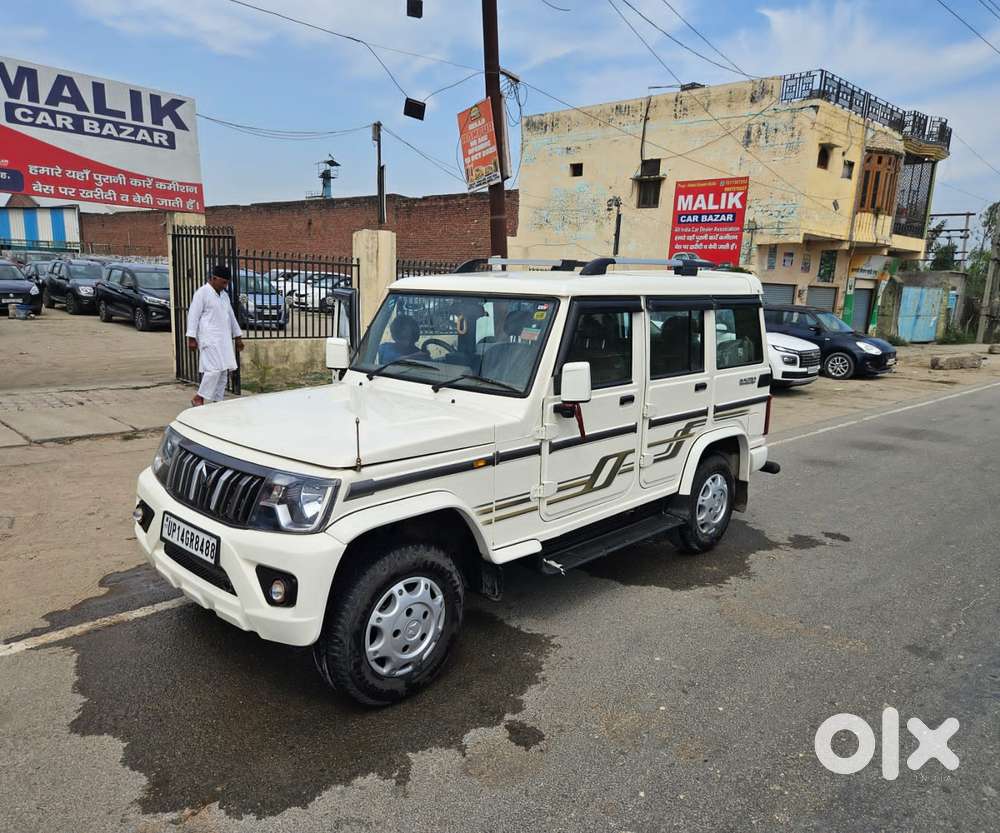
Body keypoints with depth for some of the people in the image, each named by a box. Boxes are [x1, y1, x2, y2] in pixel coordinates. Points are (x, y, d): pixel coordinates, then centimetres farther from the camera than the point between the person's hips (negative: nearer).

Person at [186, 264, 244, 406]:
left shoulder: (224, 295, 18)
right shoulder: (202, 293, -5)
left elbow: (231, 316, 25)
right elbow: (193, 316, -8)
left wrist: (238, 336, 22)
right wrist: (191, 338, -13)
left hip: (224, 340, 8)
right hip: (210, 339, -8)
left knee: (223, 372, 5)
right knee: (214, 369, -16)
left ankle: (217, 401, 11)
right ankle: (198, 398, -4)